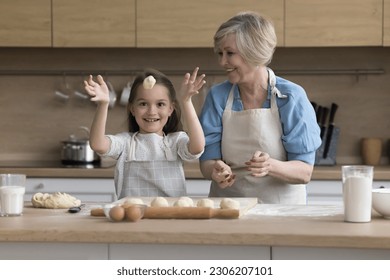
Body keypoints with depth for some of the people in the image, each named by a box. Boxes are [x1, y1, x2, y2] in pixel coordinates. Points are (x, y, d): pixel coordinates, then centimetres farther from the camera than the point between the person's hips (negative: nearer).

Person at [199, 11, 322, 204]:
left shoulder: (292, 98, -5)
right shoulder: (217, 96, 2)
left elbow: (304, 172, -6)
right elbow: (207, 161, 2)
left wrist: (271, 166, -25)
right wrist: (215, 170, -20)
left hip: (281, 207, -4)